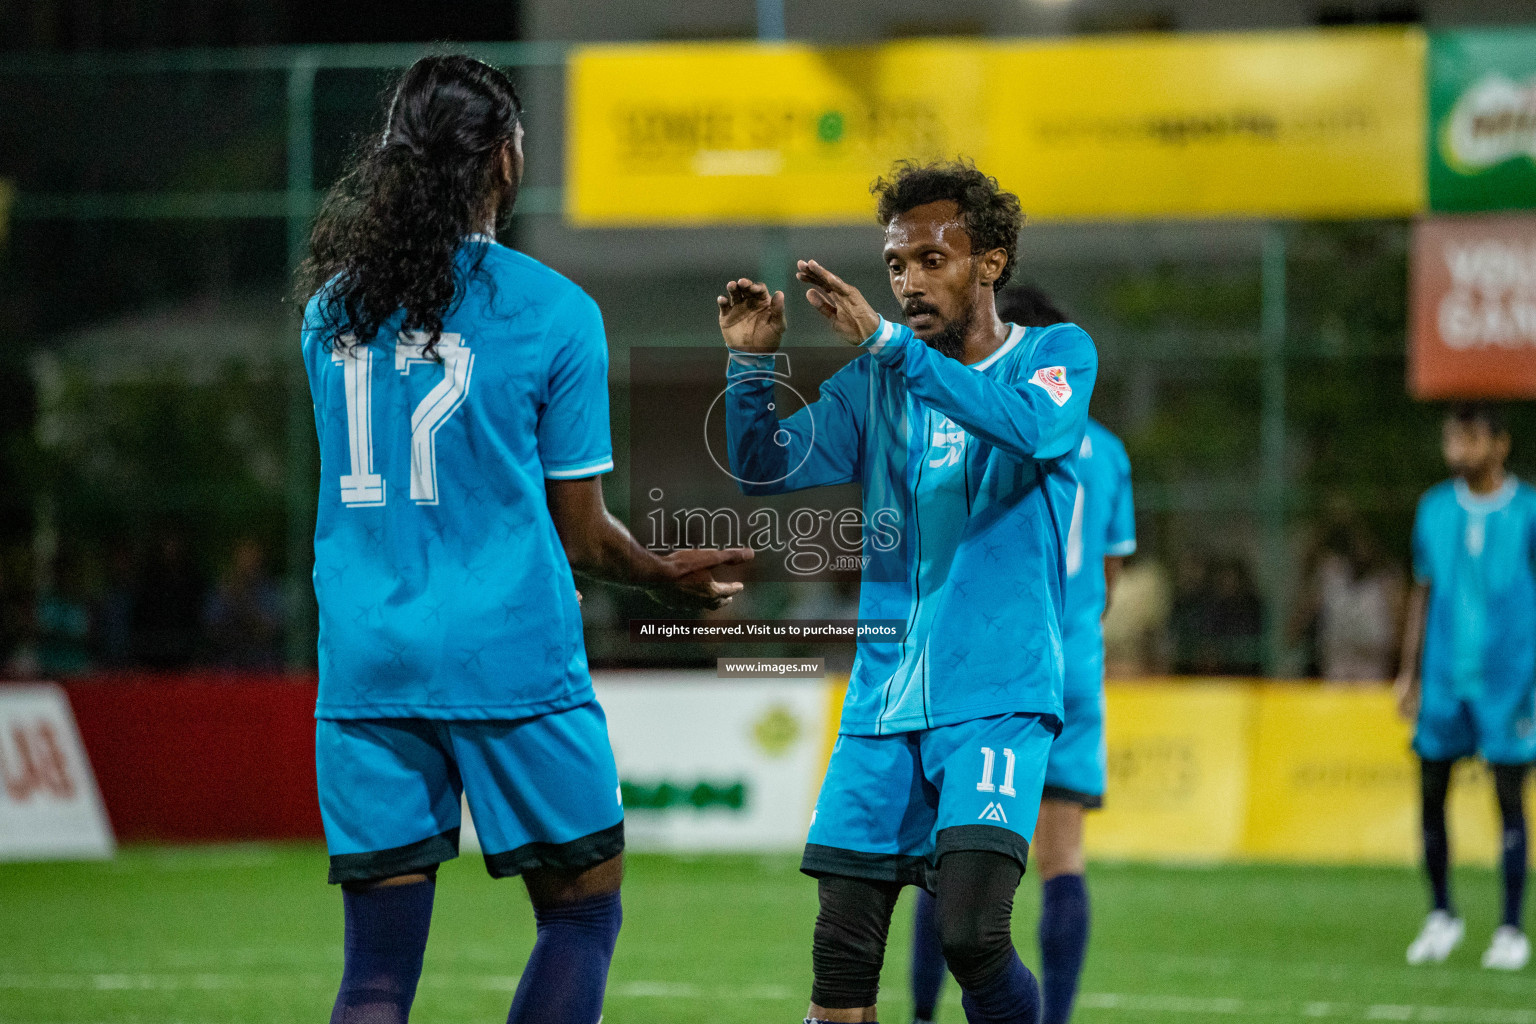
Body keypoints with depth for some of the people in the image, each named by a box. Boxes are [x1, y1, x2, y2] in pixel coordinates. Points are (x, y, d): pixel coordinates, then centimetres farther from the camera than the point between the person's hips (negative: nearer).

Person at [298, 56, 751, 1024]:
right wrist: (668, 578, 19)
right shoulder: (553, 310, -5)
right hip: (510, 656, -4)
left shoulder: (332, 307, 7)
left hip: (364, 660, 4)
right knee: (584, 914, 11)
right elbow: (581, 534, -1)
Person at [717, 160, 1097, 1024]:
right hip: (884, 699, 4)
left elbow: (1036, 427, -20)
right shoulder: (875, 385, 13)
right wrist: (752, 365, -10)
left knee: (972, 933, -21)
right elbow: (767, 468, 8)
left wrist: (887, 340, -23)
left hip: (1000, 694, -4)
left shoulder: (1058, 354, 2)